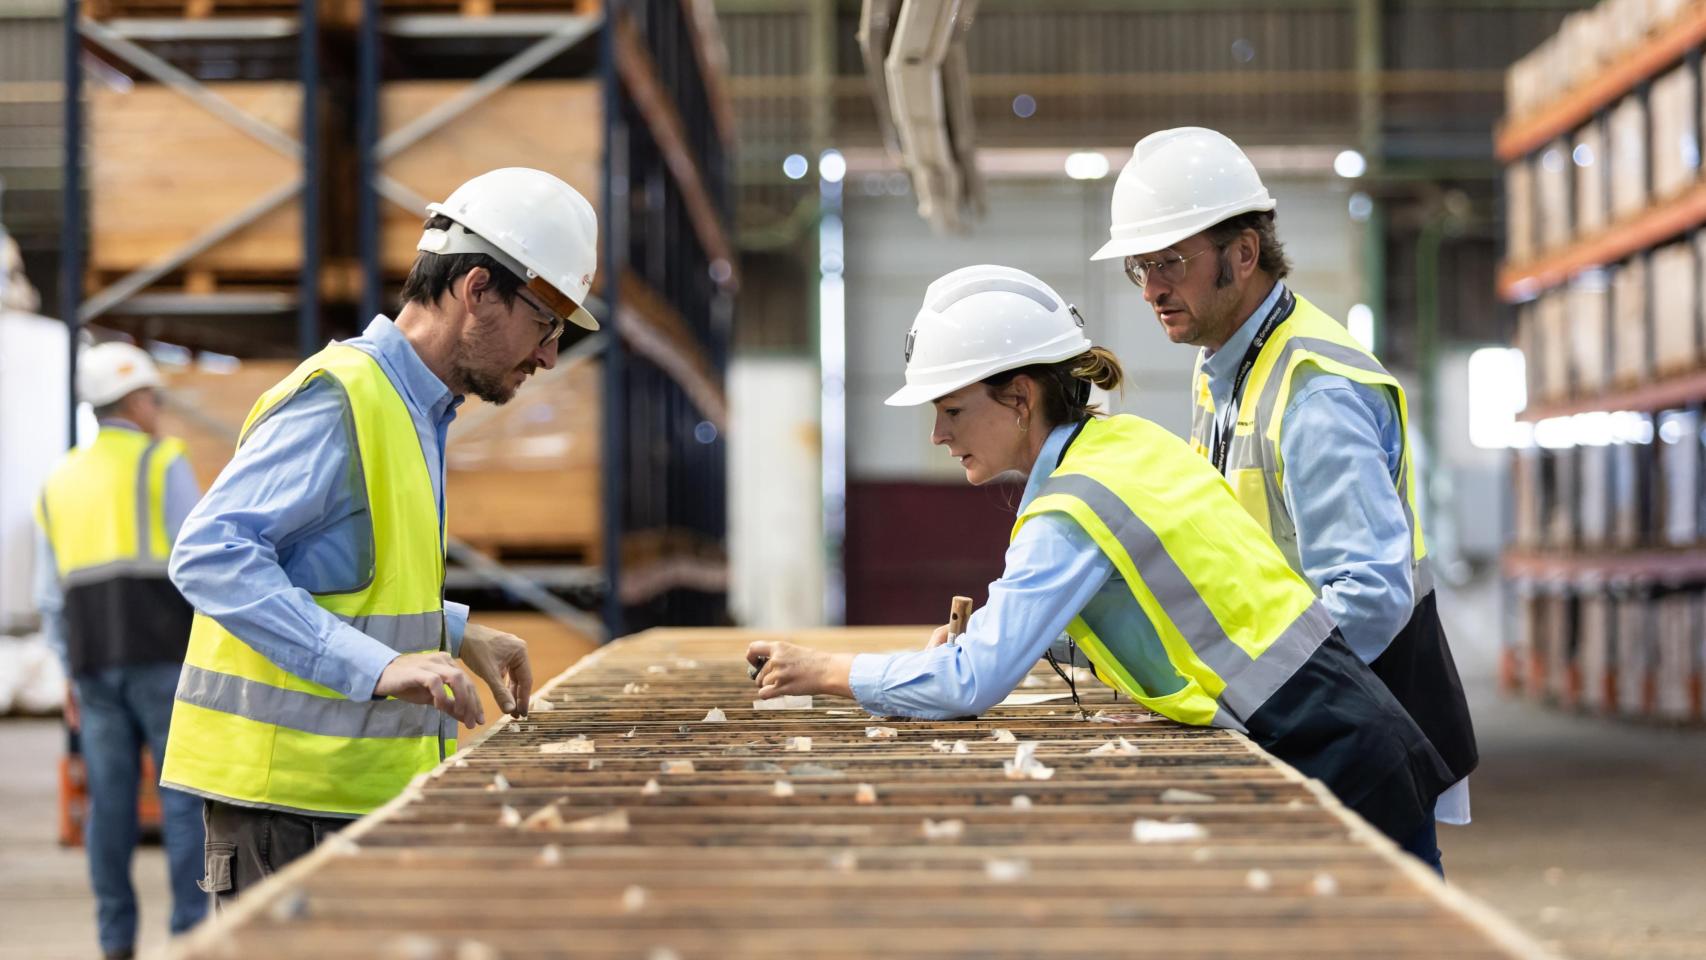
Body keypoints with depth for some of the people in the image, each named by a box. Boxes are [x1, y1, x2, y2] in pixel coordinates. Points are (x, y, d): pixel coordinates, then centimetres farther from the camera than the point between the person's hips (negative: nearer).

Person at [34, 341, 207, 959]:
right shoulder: (163, 462, -2)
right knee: (184, 792, -2)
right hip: (163, 652, -5)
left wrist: (69, 675, 18)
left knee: (110, 798, 6)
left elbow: (51, 594, 14)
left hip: (94, 658, 5)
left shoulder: (58, 483, 15)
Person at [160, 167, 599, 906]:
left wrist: (456, 634, 16)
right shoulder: (340, 398, -15)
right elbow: (210, 554, -25)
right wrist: (377, 666, -31)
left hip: (359, 791, 10)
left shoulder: (411, 406, 17)